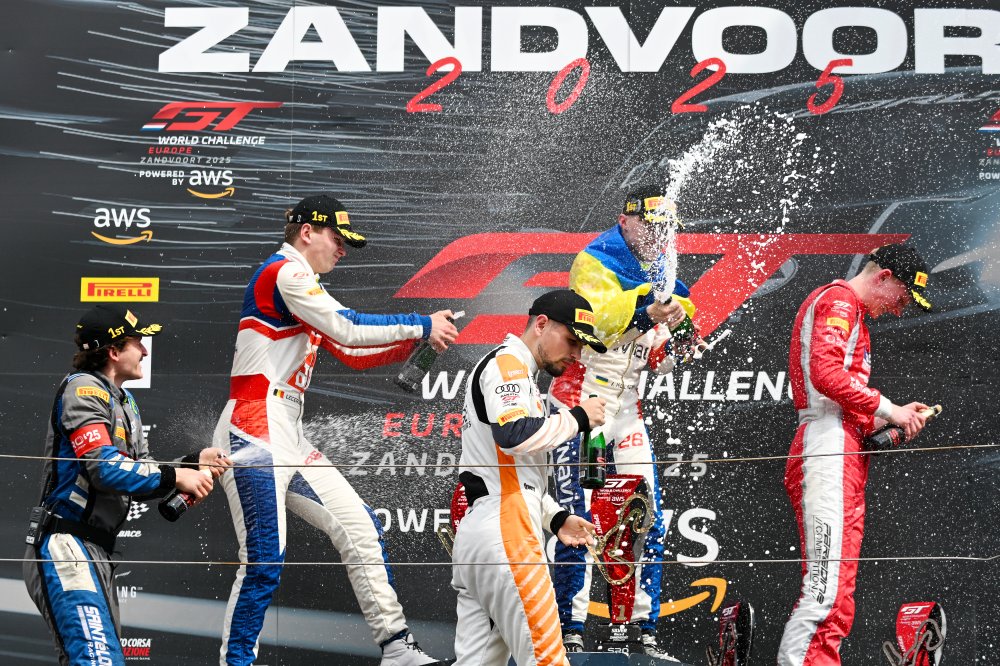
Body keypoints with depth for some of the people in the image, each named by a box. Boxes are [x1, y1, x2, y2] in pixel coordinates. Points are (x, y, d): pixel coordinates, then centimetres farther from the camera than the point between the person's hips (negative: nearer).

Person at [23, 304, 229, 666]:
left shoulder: (124, 402, 21)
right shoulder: (84, 389, -9)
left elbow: (142, 477, 18)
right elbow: (104, 469, -20)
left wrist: (195, 462, 5)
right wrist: (176, 477, -15)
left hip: (97, 553, 10)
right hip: (66, 549, -10)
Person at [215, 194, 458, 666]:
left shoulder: (303, 289, 22)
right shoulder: (284, 273, -8)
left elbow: (352, 353, 22)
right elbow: (348, 329, -16)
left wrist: (415, 341, 8)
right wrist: (421, 325, -7)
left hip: (288, 440, 10)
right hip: (254, 434, -10)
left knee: (359, 526, 9)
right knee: (264, 561, -14)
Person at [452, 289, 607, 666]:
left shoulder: (515, 374, 28)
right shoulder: (506, 363, -4)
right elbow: (514, 436, -23)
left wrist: (556, 518, 19)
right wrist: (577, 418, -10)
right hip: (504, 535, -10)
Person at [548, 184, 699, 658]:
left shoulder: (658, 275, 12)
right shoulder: (595, 264, -10)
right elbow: (597, 321, -30)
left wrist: (674, 338, -3)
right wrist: (645, 313, -46)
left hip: (626, 409, 7)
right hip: (581, 403, -7)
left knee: (649, 522, 3)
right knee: (577, 519, -11)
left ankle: (644, 632, 9)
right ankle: (571, 632, -6)